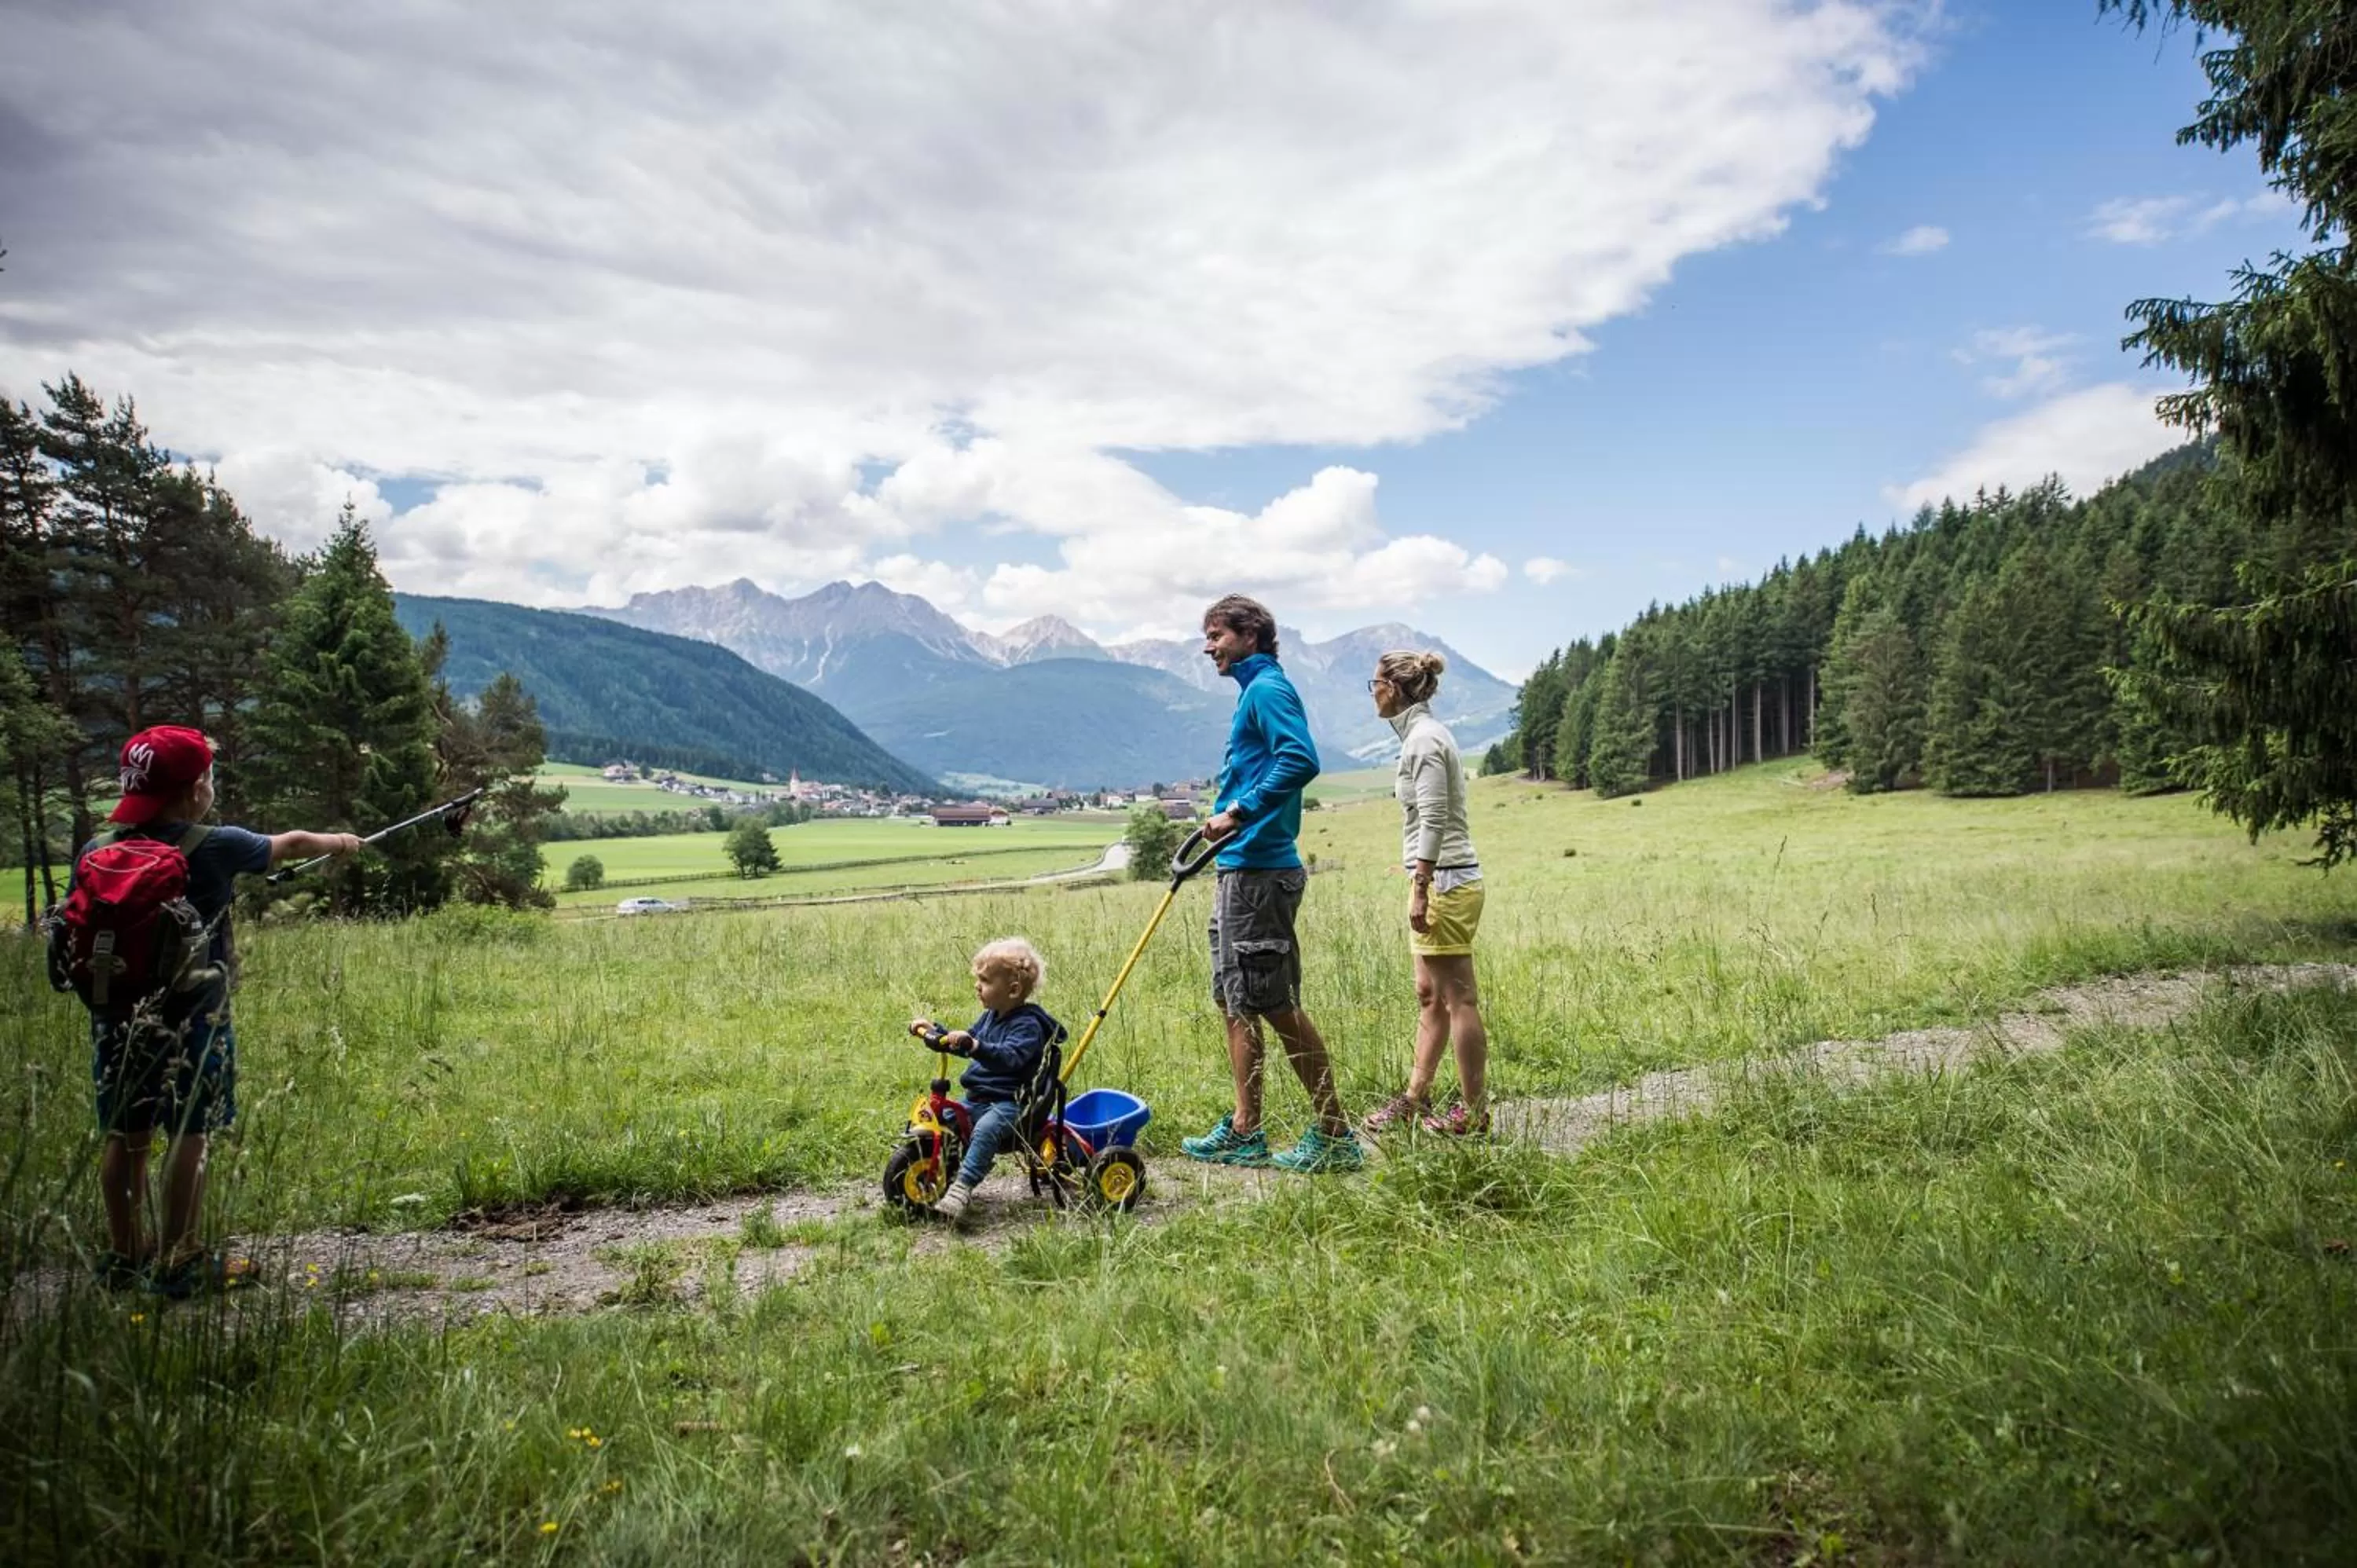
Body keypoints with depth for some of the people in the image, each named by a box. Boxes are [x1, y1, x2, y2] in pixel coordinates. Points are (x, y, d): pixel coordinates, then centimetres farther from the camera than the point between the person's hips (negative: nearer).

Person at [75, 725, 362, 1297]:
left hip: (117, 1015, 5)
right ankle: (178, 1262, 9)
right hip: (191, 1015, -5)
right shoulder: (213, 848, -11)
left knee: (126, 1134, 14)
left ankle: (125, 1255, 24)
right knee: (189, 1135, 4)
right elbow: (290, 845, 6)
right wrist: (340, 842, 25)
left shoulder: (96, 851, 1)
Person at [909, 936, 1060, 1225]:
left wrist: (974, 1045, -46)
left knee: (985, 1129, -34)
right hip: (977, 1098, 10)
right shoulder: (990, 1016, 14)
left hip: (1010, 1102, -9)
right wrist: (933, 1030, 16)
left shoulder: (1027, 1024, -15)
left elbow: (1010, 1057, -33)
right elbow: (965, 1044, 29)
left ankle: (961, 1190, -39)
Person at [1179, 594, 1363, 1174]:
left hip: (1260, 871, -11)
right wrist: (1227, 822, 14)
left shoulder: (1268, 688, -10)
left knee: (1278, 1006, -7)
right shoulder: (1253, 692, 20)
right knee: (1235, 1002, 13)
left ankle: (1335, 1136, 2)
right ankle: (1245, 1131, 20)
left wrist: (1240, 813, -25)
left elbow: (1301, 760, -26)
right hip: (1240, 869, 11)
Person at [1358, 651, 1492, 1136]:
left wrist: (1420, 891, -20)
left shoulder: (1423, 739, -13)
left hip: (1443, 880, -10)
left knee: (1459, 999, -3)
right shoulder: (1424, 733, 17)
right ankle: (1416, 1096, 21)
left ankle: (1474, 1112, 4)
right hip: (1444, 878, 10)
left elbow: (1433, 821, -20)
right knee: (1430, 996, 14)